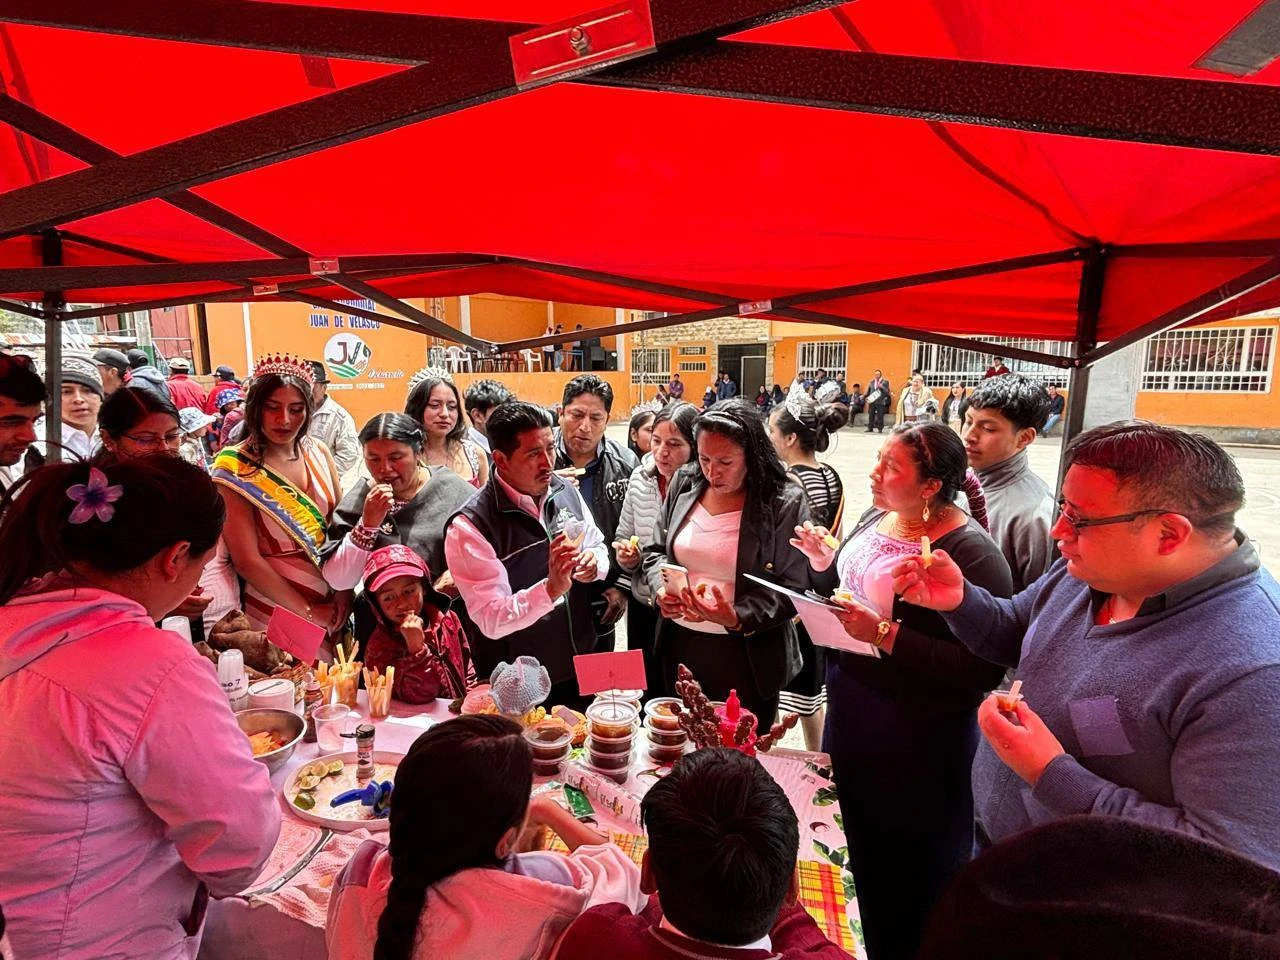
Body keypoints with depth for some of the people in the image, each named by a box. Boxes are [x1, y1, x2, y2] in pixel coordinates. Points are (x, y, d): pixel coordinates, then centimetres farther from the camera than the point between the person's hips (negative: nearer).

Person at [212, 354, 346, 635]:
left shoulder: (318, 451, -2)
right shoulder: (235, 468, -14)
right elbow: (247, 561, -15)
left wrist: (344, 590, -7)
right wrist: (308, 612, -13)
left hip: (334, 606, 5)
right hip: (277, 611, -4)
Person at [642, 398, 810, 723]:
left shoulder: (784, 501, -13)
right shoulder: (684, 483, 1)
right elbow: (657, 550, 10)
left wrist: (736, 617, -26)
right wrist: (660, 588, -9)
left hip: (746, 654, -4)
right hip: (679, 645, 4)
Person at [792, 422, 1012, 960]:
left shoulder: (971, 553, -23)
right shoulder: (876, 519, 1)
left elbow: (983, 668, -26)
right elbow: (843, 590, 13)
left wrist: (886, 636, -30)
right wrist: (823, 563, -7)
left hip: (918, 739, -8)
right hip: (850, 708, 8)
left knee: (913, 871, 13)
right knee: (862, 844, 26)